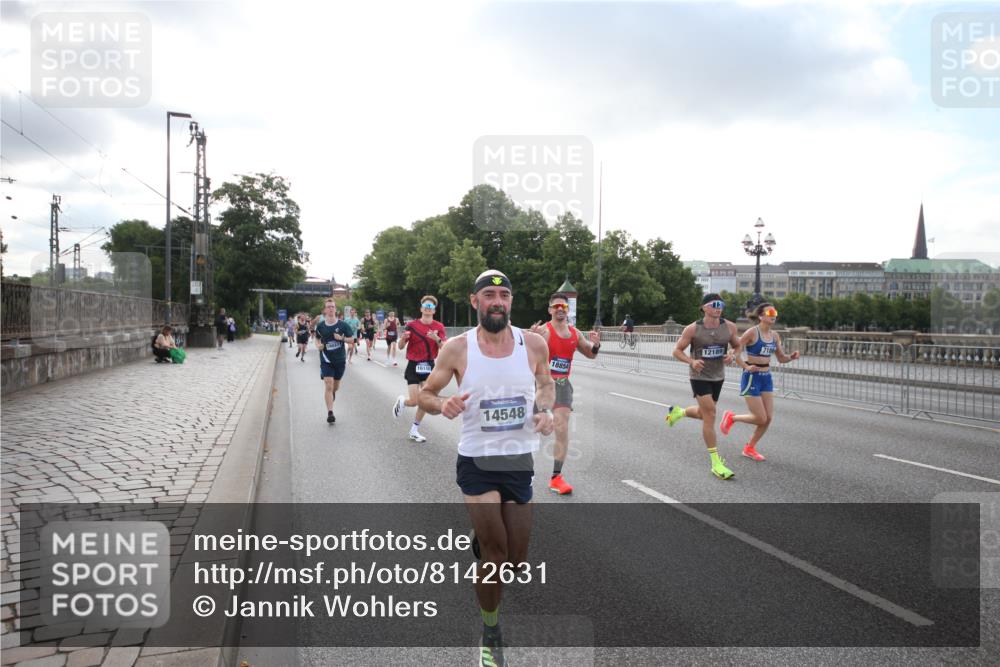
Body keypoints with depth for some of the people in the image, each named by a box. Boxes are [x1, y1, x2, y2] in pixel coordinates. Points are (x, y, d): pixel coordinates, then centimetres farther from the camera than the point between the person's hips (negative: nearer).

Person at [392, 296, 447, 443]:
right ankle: (401, 401, 27)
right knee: (414, 401, -10)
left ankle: (414, 430, 18)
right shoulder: (412, 325, -6)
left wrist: (437, 339, -26)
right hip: (414, 366, -3)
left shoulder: (439, 327, 0)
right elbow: (400, 347, -3)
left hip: (429, 366, 3)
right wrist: (403, 338, -25)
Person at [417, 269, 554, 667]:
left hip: (520, 462, 3)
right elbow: (426, 393, 2)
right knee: (496, 552, -4)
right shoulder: (457, 349, -9)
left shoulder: (534, 344, -5)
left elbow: (546, 383, 15)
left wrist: (545, 409, -7)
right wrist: (442, 405, -22)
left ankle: (481, 538, 46)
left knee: (516, 564, 10)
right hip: (477, 463, -3)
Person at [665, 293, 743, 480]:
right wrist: (691, 361, -23)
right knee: (710, 415, -13)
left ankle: (678, 412, 51)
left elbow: (737, 346, 12)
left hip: (718, 377, 5)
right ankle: (716, 463, -6)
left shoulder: (729, 327, -3)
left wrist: (732, 355, -12)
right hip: (700, 377, -5)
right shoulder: (693, 329, -12)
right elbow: (677, 350, -5)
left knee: (704, 414, 19)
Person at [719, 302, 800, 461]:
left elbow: (781, 358, 14)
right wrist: (746, 366, -19)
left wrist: (791, 357, -6)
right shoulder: (752, 332, -14)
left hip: (766, 378, 7)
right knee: (761, 419, -7)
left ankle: (749, 448, 21)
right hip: (752, 377, -7)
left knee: (768, 418, 4)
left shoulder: (774, 335, 7)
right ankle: (731, 417, 19)